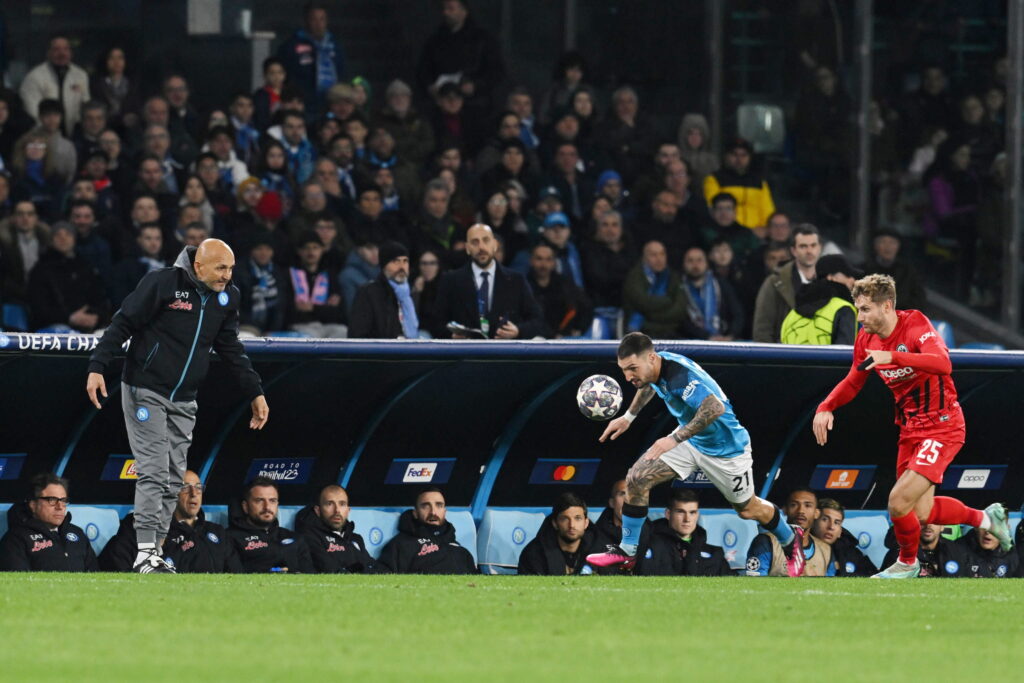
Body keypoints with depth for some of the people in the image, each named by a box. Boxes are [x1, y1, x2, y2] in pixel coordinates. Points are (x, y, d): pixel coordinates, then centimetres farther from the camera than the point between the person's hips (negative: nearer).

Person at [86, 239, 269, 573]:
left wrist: (254, 393, 13)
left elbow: (231, 350, 16)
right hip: (145, 392, -6)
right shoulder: (162, 283, -14)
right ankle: (145, 552, -13)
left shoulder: (226, 297, 5)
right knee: (153, 471, -13)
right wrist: (97, 367, -20)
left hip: (184, 401, 6)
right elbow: (123, 323, -12)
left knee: (173, 479, 4)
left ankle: (153, 553, 8)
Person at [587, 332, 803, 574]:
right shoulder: (654, 367, -12)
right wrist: (628, 417, 15)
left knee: (747, 509, 13)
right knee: (637, 479, -7)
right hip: (689, 439, 7)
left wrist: (675, 439, -50)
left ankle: (790, 539, 42)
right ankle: (626, 551, 5)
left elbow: (715, 408, -51)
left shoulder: (679, 375, -38)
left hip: (725, 448, -7)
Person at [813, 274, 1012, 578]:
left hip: (942, 426, -8)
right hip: (911, 430, 8)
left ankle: (907, 563, 13)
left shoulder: (915, 325, -20)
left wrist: (892, 357, -48)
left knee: (899, 502, -16)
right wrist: (825, 408, 0)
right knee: (921, 513, 11)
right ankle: (986, 518, 35)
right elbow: (853, 382, 18)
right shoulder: (866, 340, 2)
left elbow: (942, 364, -38)